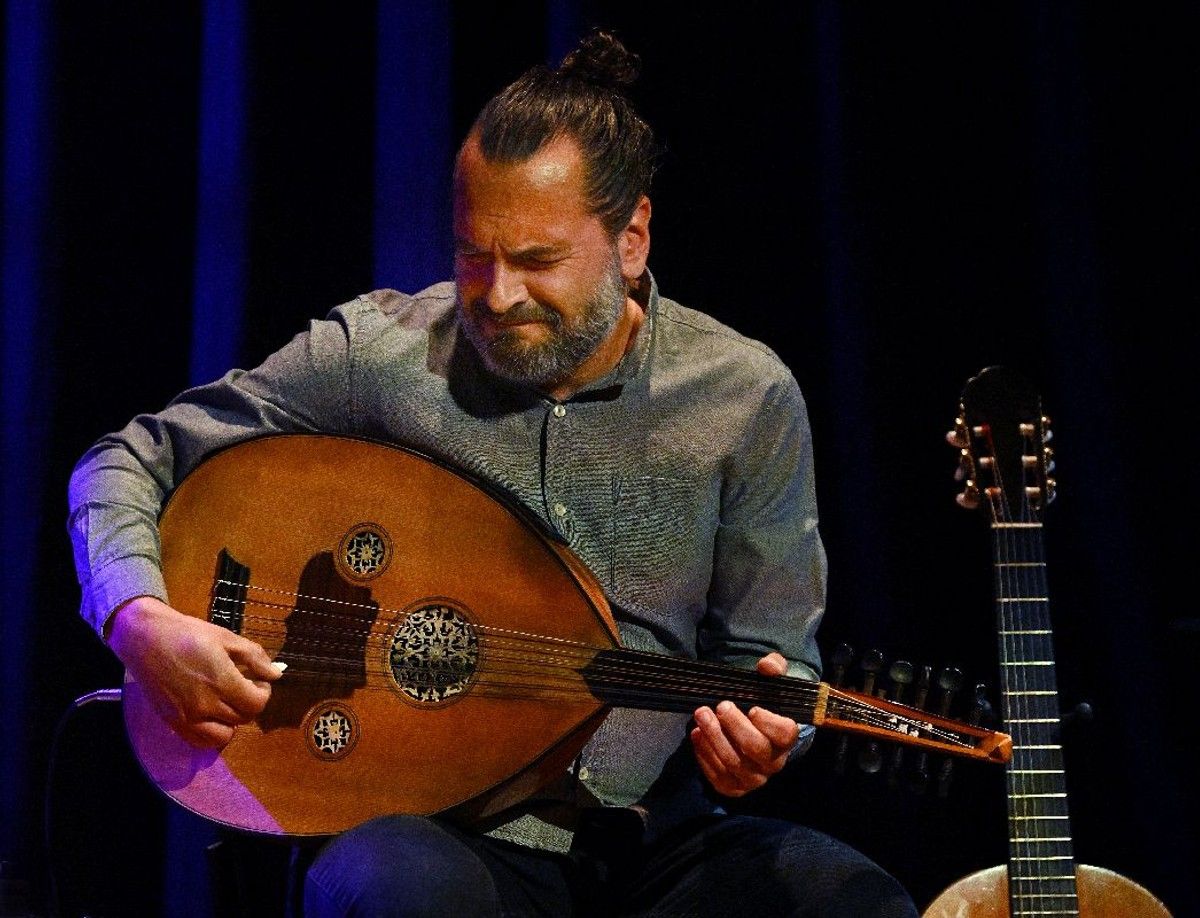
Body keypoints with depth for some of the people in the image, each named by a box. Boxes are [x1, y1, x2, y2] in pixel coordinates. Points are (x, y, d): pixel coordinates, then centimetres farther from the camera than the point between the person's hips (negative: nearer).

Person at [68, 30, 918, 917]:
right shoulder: (376, 352, -3)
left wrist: (762, 735, -16)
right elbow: (129, 462, 5)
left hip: (655, 838, 2)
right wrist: (142, 621, -15)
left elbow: (774, 657, 8)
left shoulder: (747, 396, 0)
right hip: (436, 832, -2)